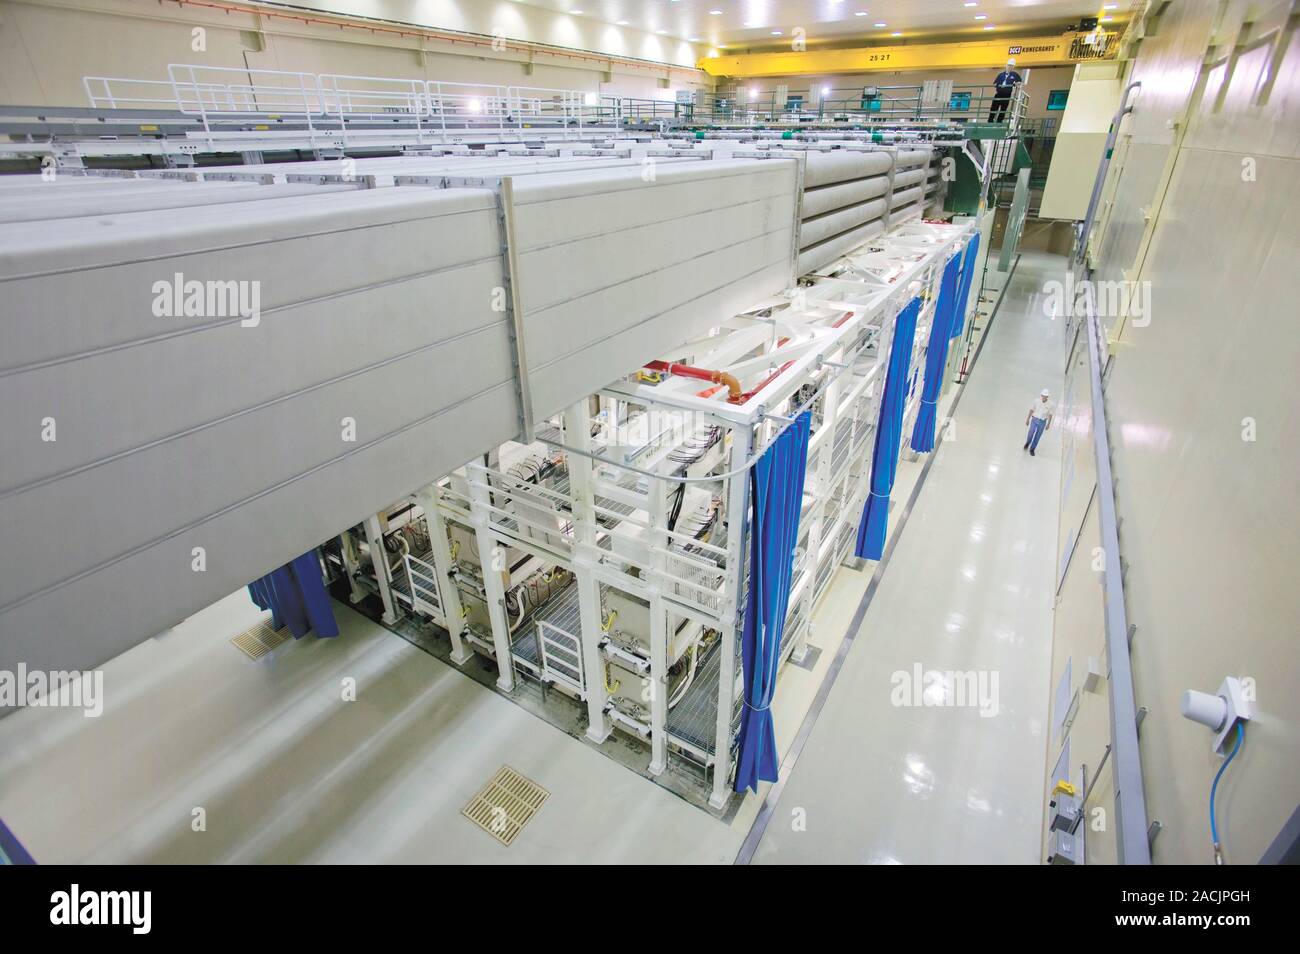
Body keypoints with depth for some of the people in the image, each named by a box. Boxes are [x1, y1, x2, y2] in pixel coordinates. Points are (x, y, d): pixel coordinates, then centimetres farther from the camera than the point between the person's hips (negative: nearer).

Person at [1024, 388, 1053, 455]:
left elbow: (1050, 414, -2)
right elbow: (1032, 410, -1)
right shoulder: (1037, 401, -11)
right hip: (1034, 420, 0)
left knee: (1037, 436, 6)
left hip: (1042, 422, 0)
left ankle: (1032, 449, 22)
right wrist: (1028, 419, 0)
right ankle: (1027, 443, 33)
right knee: (1031, 434, -1)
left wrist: (1048, 424, -1)